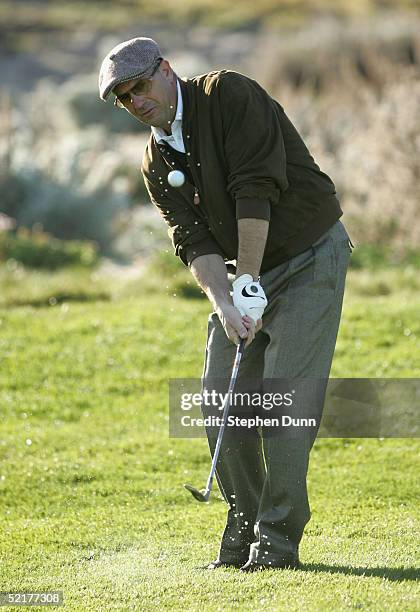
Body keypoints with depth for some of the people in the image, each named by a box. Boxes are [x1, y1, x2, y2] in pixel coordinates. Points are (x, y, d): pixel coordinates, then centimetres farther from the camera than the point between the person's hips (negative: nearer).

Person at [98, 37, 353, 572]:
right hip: (247, 273, 7)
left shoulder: (229, 95, -16)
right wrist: (223, 302, -24)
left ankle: (278, 538, -9)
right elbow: (194, 241, -5)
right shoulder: (156, 164, 4)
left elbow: (255, 191, -23)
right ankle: (244, 526, 12)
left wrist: (249, 282, -22)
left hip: (310, 259, -7)